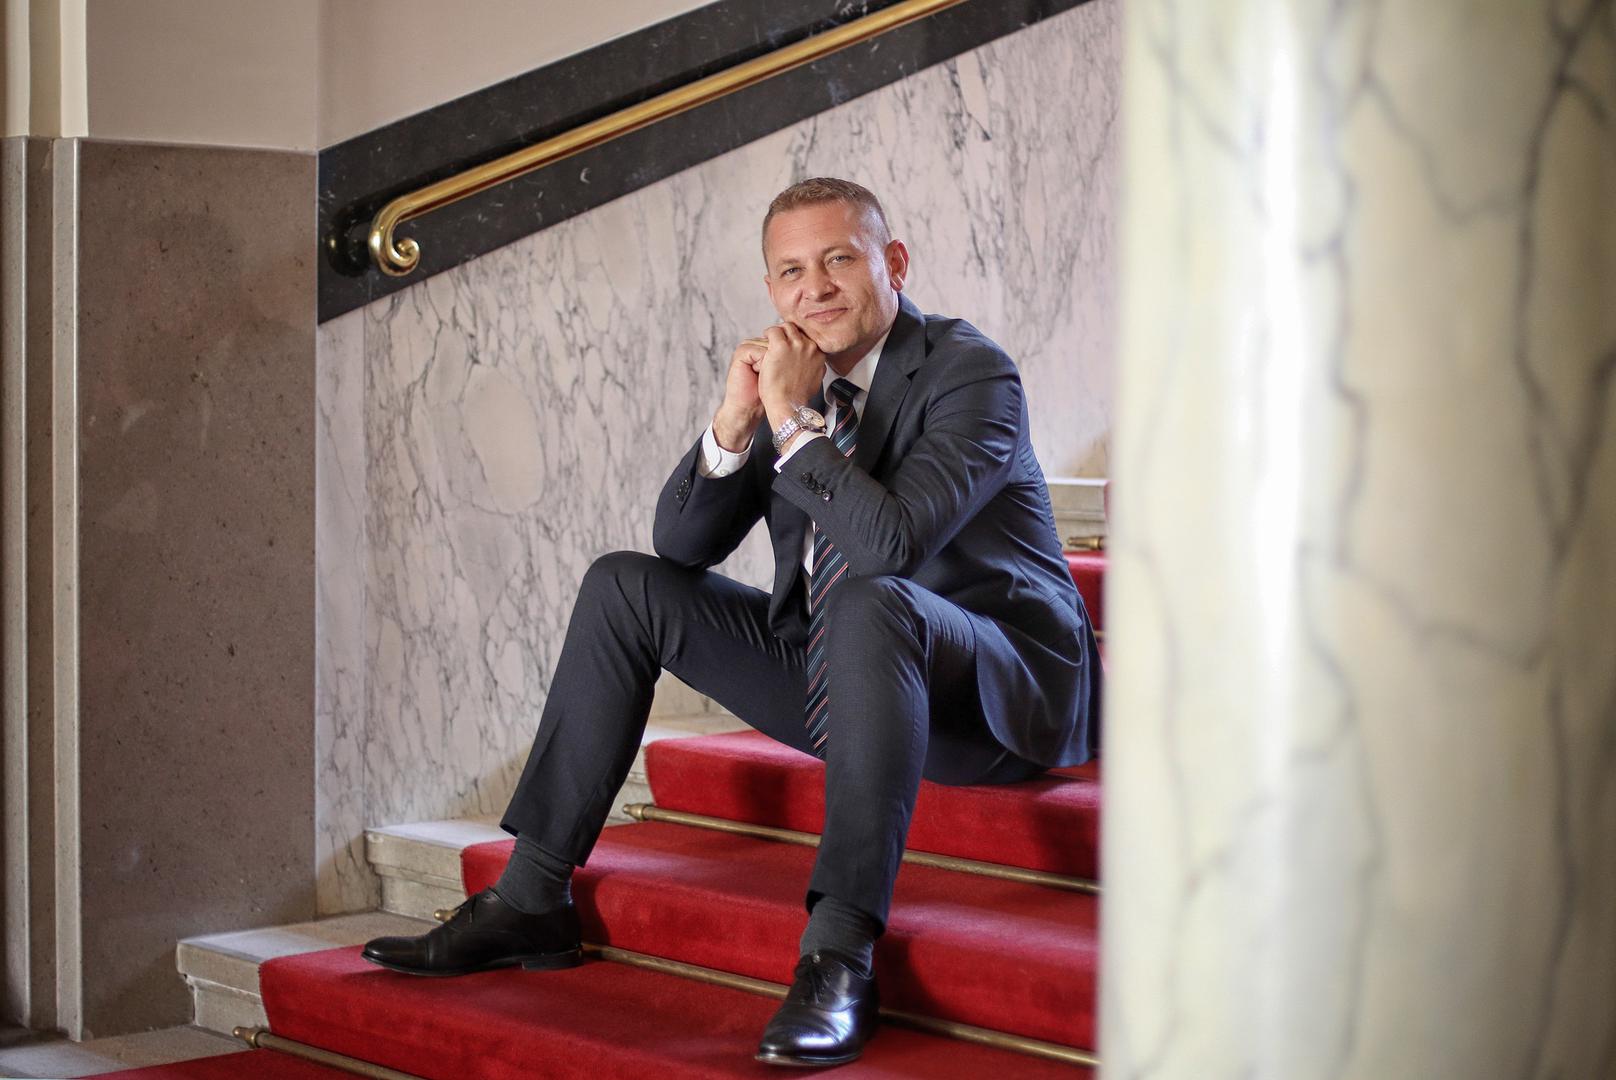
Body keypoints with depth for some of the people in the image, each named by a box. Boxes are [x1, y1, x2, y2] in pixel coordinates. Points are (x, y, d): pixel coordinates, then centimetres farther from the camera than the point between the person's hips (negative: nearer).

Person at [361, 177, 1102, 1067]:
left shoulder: (970, 372, -16)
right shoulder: (788, 373, 5)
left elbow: (892, 540, -32)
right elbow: (682, 544, 3)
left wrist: (797, 420, -25)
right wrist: (733, 424, -13)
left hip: (995, 691, -8)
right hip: (848, 678, 8)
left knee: (868, 602, -40)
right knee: (625, 586, 3)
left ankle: (839, 951, -40)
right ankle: (531, 899, 3)